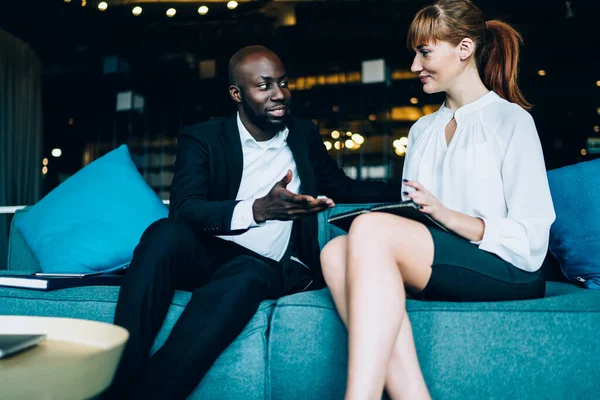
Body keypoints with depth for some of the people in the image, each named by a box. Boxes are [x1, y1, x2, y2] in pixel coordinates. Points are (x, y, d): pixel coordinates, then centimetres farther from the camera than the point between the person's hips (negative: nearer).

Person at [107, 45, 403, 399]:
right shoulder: (202, 138, 3)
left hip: (269, 266, 1)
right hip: (208, 253, 0)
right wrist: (258, 209, -28)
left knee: (246, 274, -36)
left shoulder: (305, 136, 16)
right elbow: (184, 210, -12)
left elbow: (342, 188, 26)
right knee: (166, 233, -33)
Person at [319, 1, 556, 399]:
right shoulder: (421, 130, 22)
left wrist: (448, 216, -18)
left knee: (370, 228, -30)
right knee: (336, 251, -25)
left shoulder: (511, 120, 3)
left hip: (508, 274, -5)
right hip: (432, 271, 6)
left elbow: (530, 238, -5)